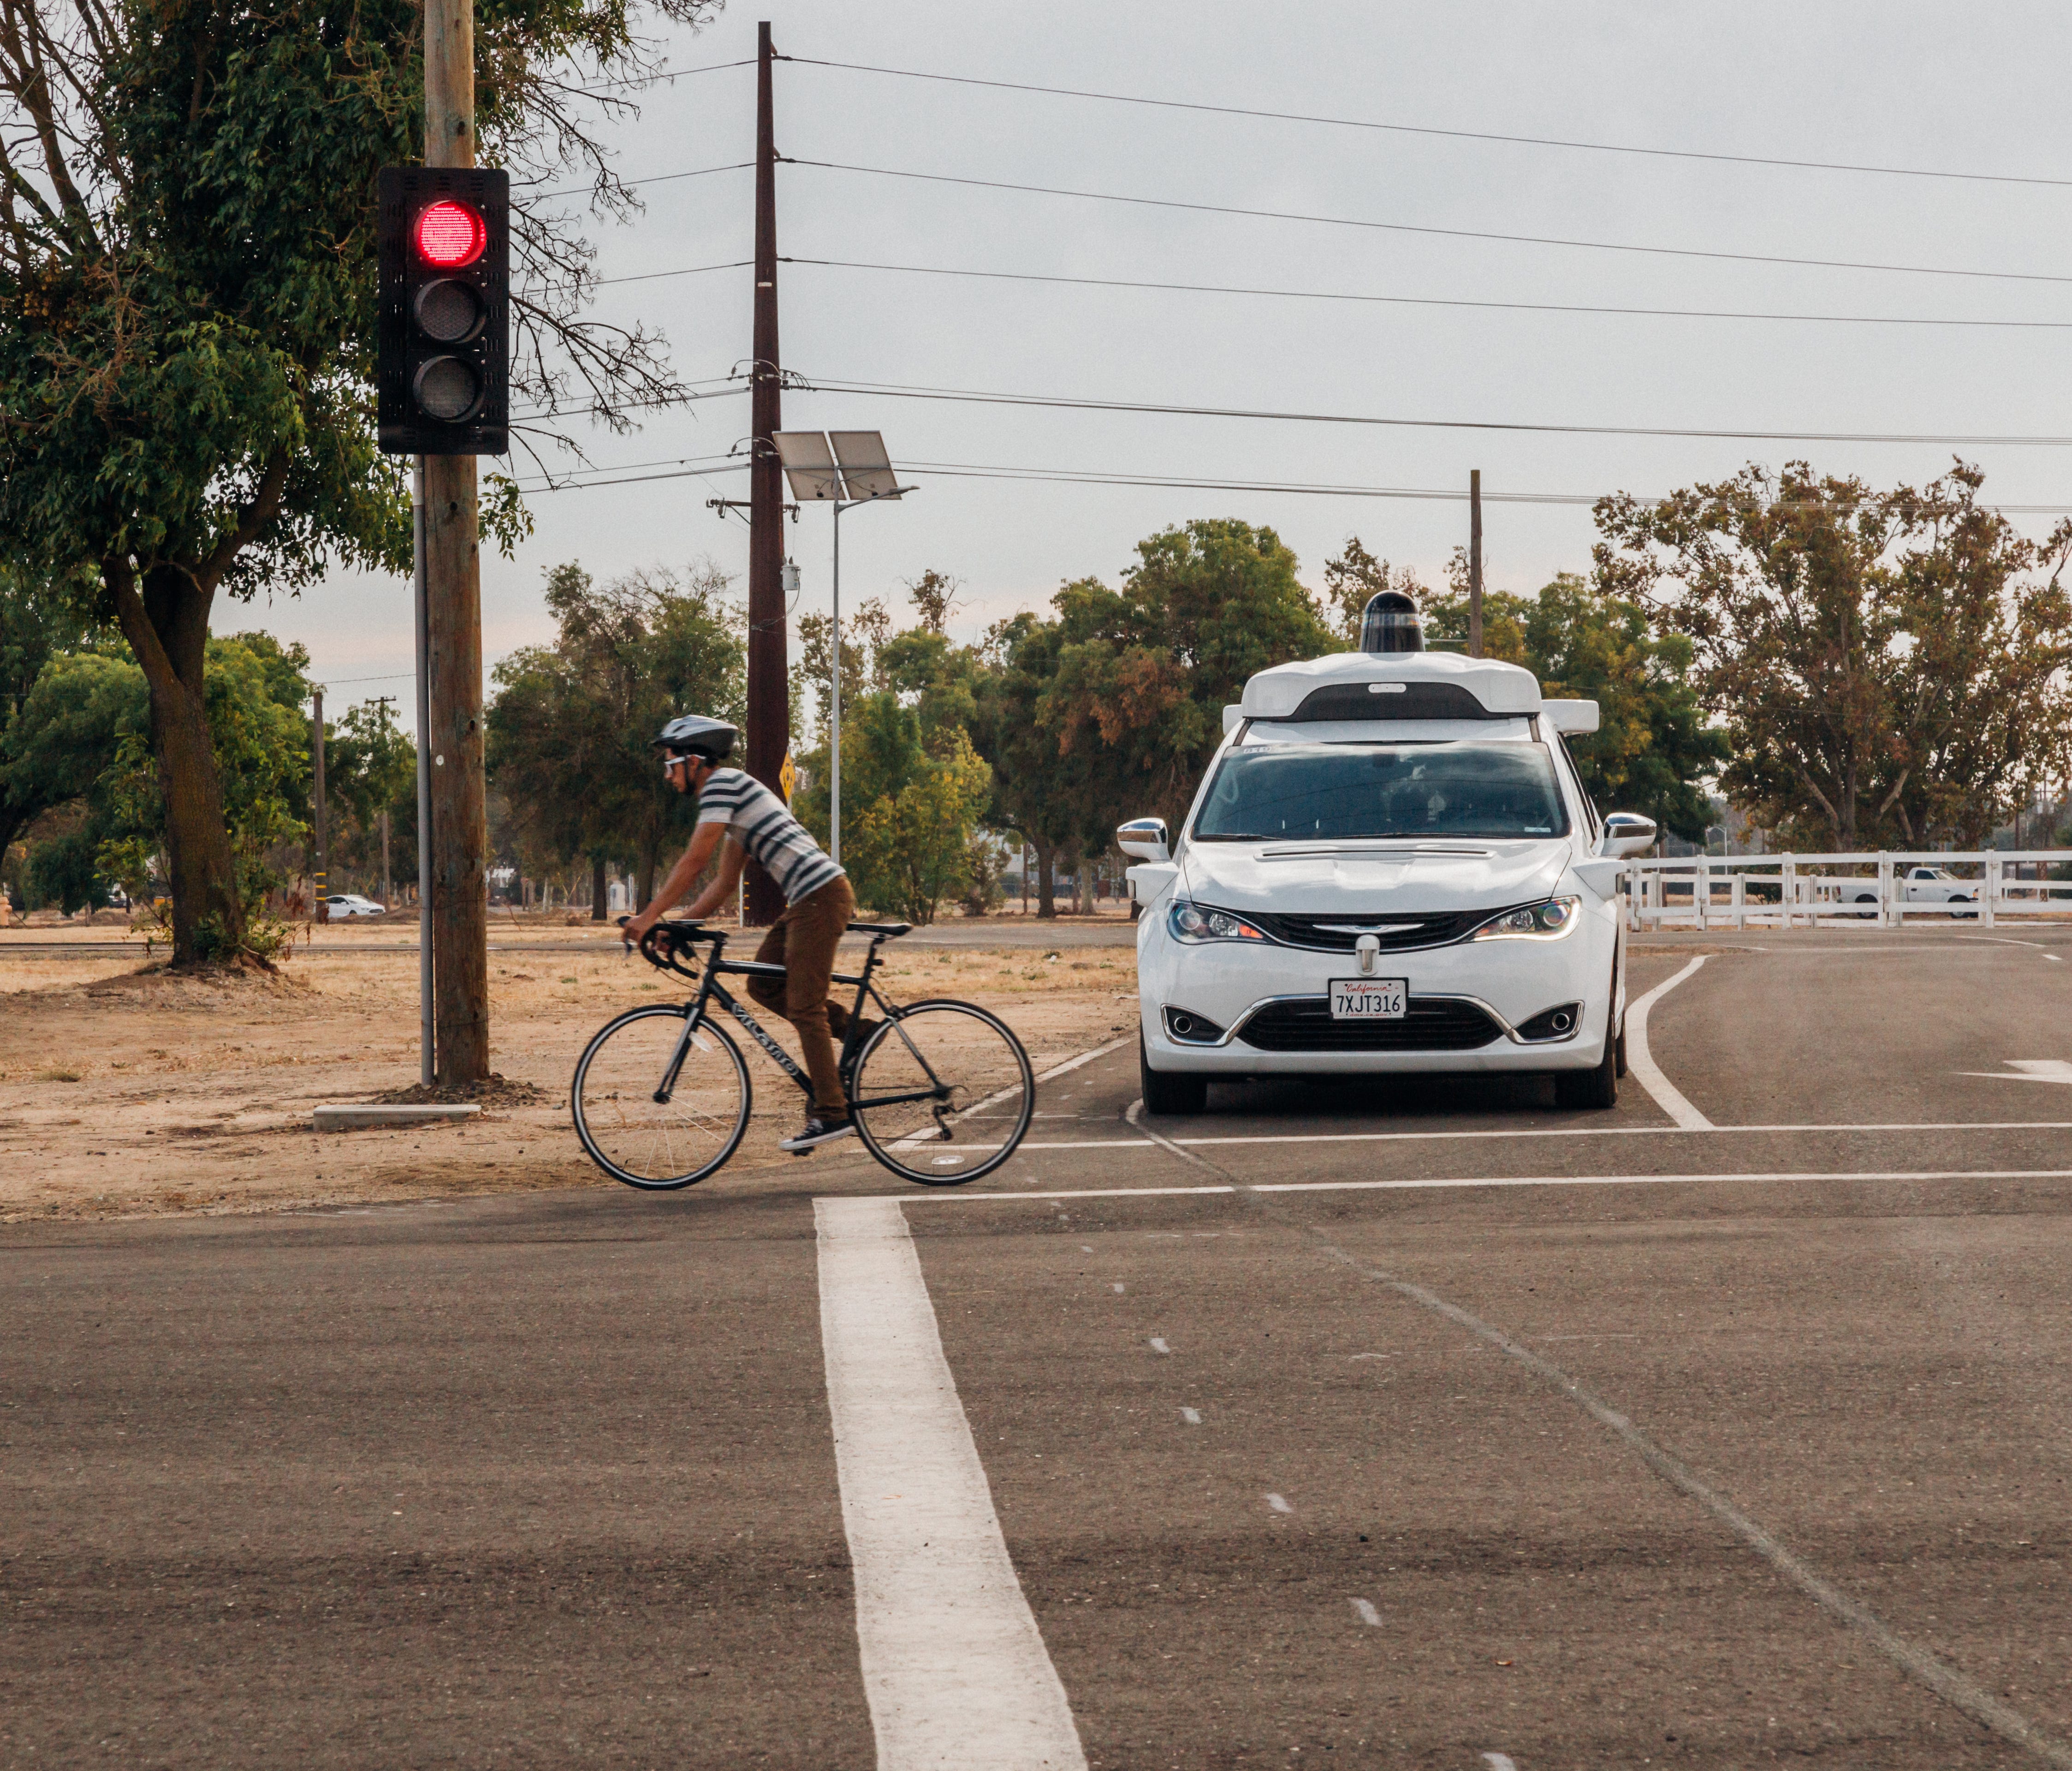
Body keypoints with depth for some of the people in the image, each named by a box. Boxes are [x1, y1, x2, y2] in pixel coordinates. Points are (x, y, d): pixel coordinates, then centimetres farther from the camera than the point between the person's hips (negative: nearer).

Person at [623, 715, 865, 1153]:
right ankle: (855, 1030, 15)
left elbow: (695, 861, -15)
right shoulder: (730, 791, 22)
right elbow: (725, 883, 23)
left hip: (821, 897, -10)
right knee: (764, 986, 12)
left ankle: (831, 1113, -6)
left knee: (803, 1008, -7)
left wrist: (650, 916, -12)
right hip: (809, 899, 10)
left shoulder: (723, 784, -8)